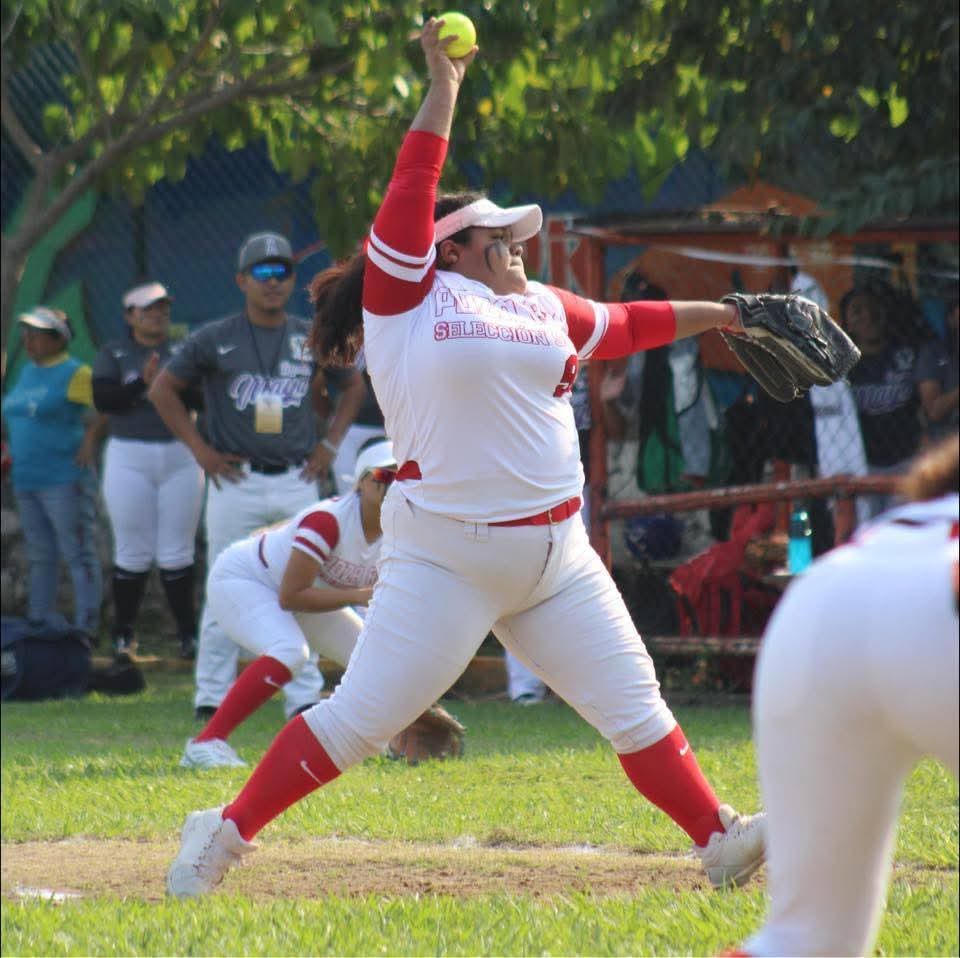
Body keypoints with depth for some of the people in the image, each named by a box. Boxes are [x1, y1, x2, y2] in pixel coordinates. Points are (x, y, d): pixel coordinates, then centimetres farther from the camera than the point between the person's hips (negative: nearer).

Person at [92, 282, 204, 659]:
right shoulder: (114, 353, 5)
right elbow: (102, 399, -9)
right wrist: (142, 383, -23)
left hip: (180, 456, 1)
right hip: (129, 456, -1)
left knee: (177, 553, 1)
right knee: (132, 552, 1)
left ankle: (188, 633, 6)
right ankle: (123, 634, 10)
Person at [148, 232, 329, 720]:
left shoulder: (313, 339, 7)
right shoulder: (214, 339, 0)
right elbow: (162, 389, 6)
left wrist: (328, 444, 11)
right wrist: (199, 448, 0)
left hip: (297, 480, 3)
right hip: (236, 481, -2)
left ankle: (304, 698, 9)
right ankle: (212, 700, 4)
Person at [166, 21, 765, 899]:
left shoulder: (545, 309, 15)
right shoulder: (407, 296, -4)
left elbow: (618, 326, 30)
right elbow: (412, 192, -13)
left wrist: (711, 314, 37)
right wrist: (444, 88, -12)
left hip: (558, 558, 6)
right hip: (445, 559, -6)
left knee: (635, 709, 6)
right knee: (359, 719, -6)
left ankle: (721, 842, 10)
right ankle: (227, 834, 6)